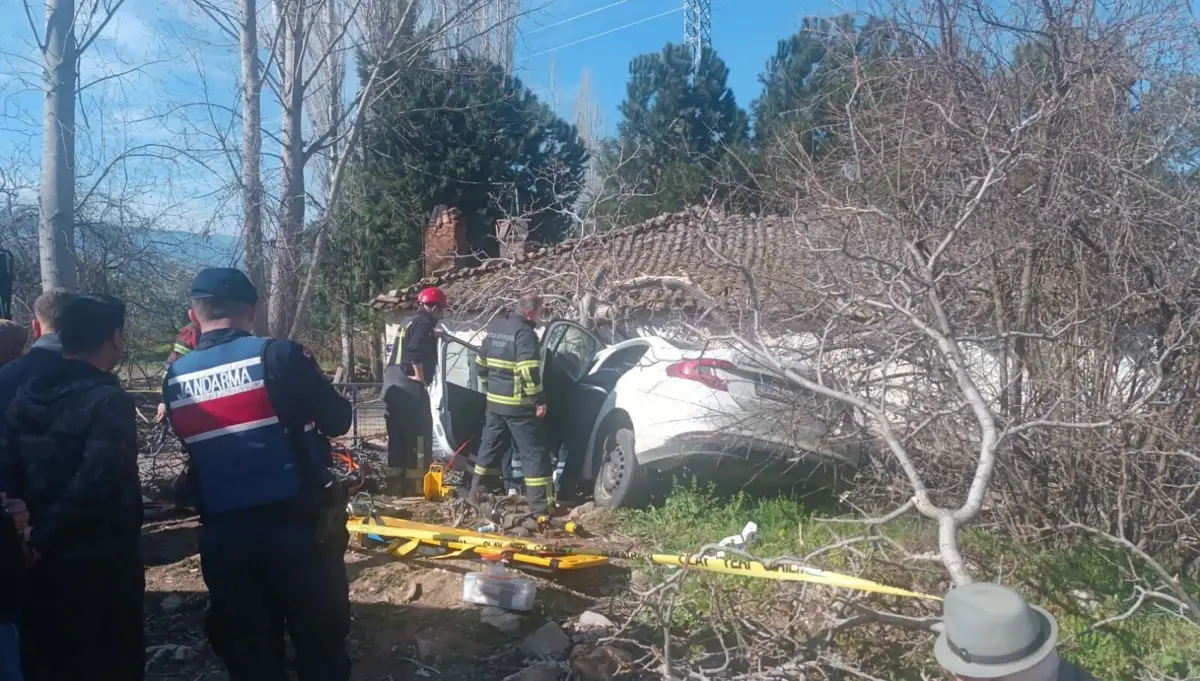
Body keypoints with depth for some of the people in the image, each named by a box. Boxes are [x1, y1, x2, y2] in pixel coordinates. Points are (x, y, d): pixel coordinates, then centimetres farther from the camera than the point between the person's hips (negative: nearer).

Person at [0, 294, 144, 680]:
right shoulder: (109, 400, -18)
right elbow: (93, 484, -27)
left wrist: (34, 533, -4)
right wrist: (44, 539, -14)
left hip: (43, 561, 7)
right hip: (101, 559, -7)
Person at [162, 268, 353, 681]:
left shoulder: (176, 379, 4)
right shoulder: (279, 356, -12)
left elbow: (194, 448, 15)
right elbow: (338, 421, -6)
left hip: (222, 531, 4)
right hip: (298, 521, -4)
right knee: (321, 639, 11)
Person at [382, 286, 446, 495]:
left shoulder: (408, 323, 21)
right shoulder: (424, 323, -7)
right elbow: (415, 352, -21)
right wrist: (420, 379, -15)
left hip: (393, 385, 9)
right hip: (409, 388, -9)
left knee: (398, 437, 13)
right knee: (419, 437, -3)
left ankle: (395, 482, 17)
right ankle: (416, 484, -3)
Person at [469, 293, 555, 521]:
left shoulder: (494, 327, 12)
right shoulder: (524, 333, -15)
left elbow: (481, 362, 20)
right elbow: (528, 372, -25)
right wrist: (539, 399, -18)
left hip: (495, 401, 8)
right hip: (519, 405, -8)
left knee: (489, 447, 20)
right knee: (534, 453, -3)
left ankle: (476, 492, 29)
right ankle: (541, 507, -3)